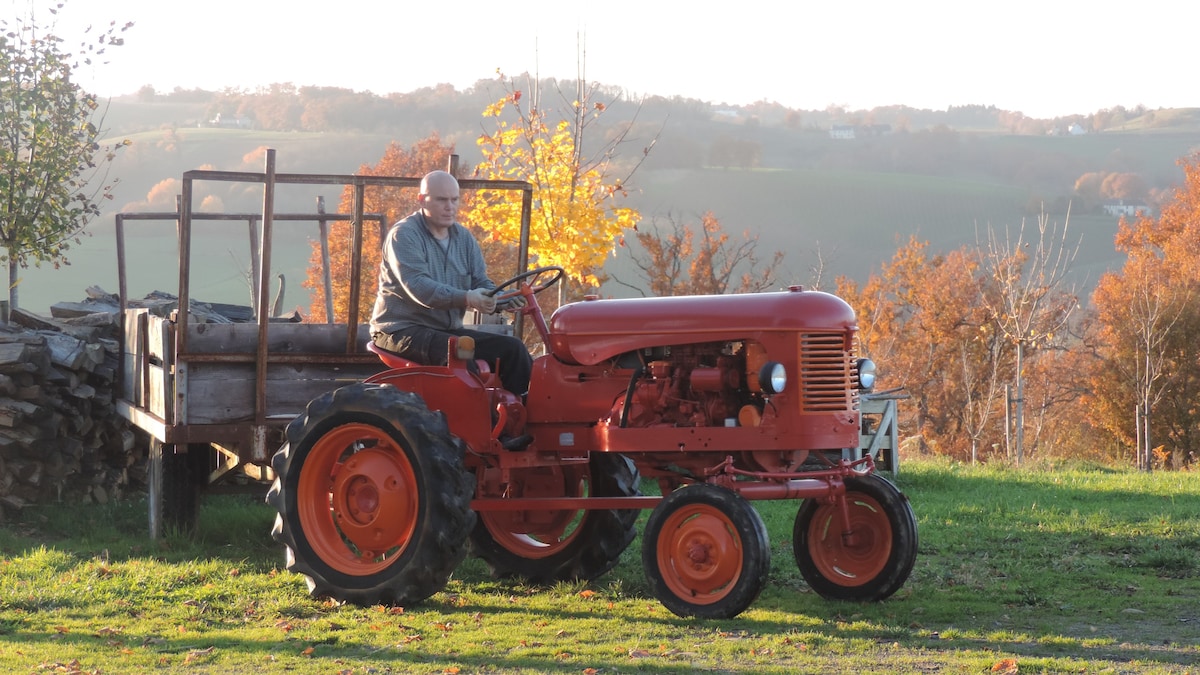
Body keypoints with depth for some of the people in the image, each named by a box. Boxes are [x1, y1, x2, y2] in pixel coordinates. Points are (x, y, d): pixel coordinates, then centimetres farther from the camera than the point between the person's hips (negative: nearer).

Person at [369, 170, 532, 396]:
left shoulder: (463, 237, 13)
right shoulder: (403, 235, -11)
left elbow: (481, 283, 9)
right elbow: (418, 286, -25)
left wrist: (503, 300, -16)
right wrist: (465, 298, -40)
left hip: (449, 330, 8)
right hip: (403, 330, -8)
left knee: (512, 348, -7)